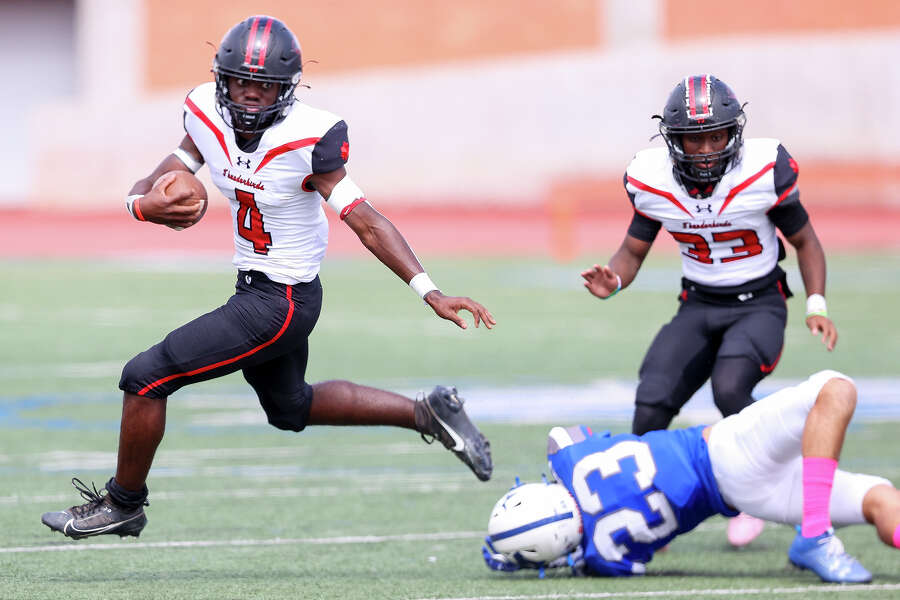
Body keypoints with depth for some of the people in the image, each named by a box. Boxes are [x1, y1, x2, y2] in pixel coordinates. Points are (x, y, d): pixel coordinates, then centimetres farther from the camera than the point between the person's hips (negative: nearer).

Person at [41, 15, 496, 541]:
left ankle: (123, 503, 12)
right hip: (254, 289, 8)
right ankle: (428, 414, 38)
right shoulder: (208, 117, -6)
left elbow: (368, 224, -23)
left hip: (281, 303, -8)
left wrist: (431, 294, -30)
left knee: (147, 377, -9)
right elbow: (155, 184, -1)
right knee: (291, 408, 29)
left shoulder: (307, 140, -24)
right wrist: (146, 205, -27)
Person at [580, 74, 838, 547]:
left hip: (760, 305, -3)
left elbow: (804, 241, -1)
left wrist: (816, 306, -12)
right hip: (699, 307, 3)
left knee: (729, 387, -31)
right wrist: (612, 281, -16)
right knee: (650, 406, -14)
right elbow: (633, 250, 7)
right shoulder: (653, 179, -9)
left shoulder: (764, 171, -17)